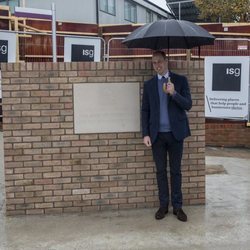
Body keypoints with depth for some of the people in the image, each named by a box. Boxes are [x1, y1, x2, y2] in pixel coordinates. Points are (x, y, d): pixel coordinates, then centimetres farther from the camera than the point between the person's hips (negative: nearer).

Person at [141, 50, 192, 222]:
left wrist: (174, 93, -21)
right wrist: (145, 134, -3)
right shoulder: (149, 84, 7)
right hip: (157, 134, 2)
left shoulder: (180, 80, 2)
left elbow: (188, 105, -5)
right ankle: (163, 205, 17)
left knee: (175, 171, 6)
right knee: (161, 171, 7)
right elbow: (145, 110, 5)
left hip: (175, 133, -1)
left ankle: (177, 206, 15)